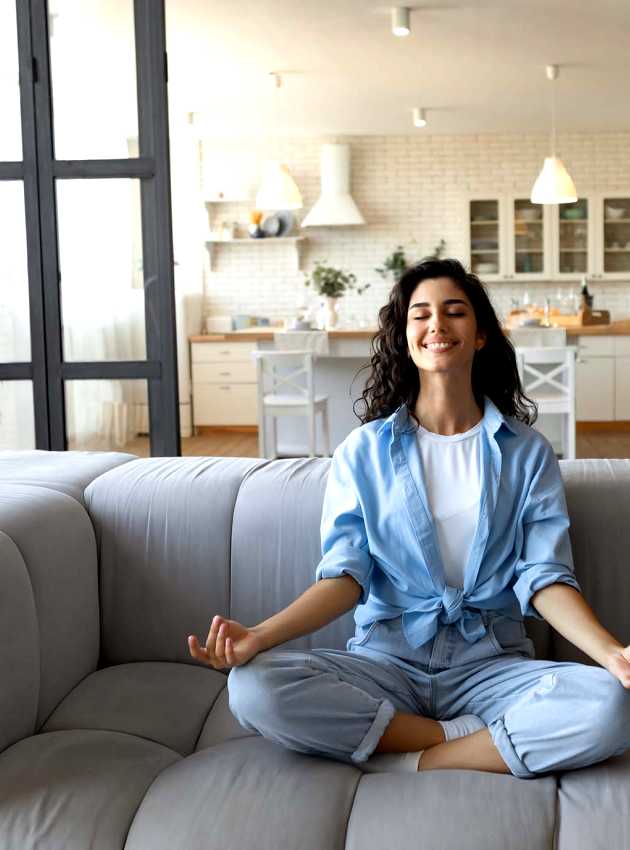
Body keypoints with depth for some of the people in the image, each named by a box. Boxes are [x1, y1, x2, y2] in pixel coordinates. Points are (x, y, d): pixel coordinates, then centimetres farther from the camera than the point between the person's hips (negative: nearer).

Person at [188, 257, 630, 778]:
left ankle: (406, 763, -16)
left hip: (491, 663, 0)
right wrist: (260, 636, -20)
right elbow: (346, 574, -2)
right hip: (387, 659, 1)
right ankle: (476, 742, -16)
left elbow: (543, 576, -1)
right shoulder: (363, 451, 6)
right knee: (254, 688, -28)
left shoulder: (526, 452, 6)